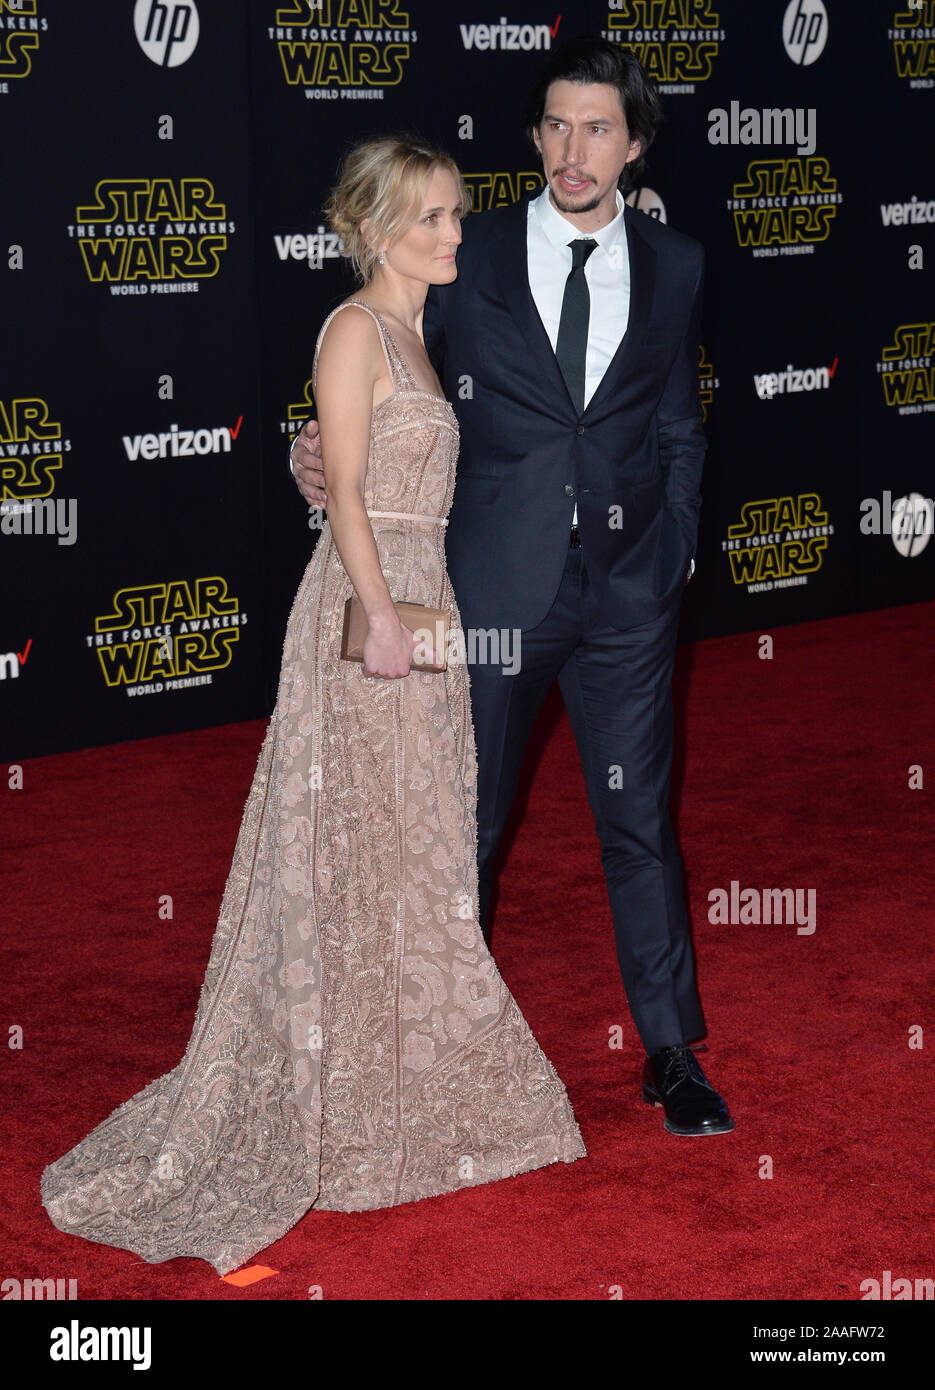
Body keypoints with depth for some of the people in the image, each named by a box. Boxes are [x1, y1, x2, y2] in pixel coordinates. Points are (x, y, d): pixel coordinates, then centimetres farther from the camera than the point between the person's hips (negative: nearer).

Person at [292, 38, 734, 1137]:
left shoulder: (674, 268, 6)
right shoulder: (467, 256, 0)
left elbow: (679, 432, 11)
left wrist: (673, 557, 3)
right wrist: (318, 449, -12)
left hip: (627, 592, 1)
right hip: (494, 586, -1)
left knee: (640, 825, 8)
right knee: (464, 824, 9)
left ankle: (672, 1053, 22)